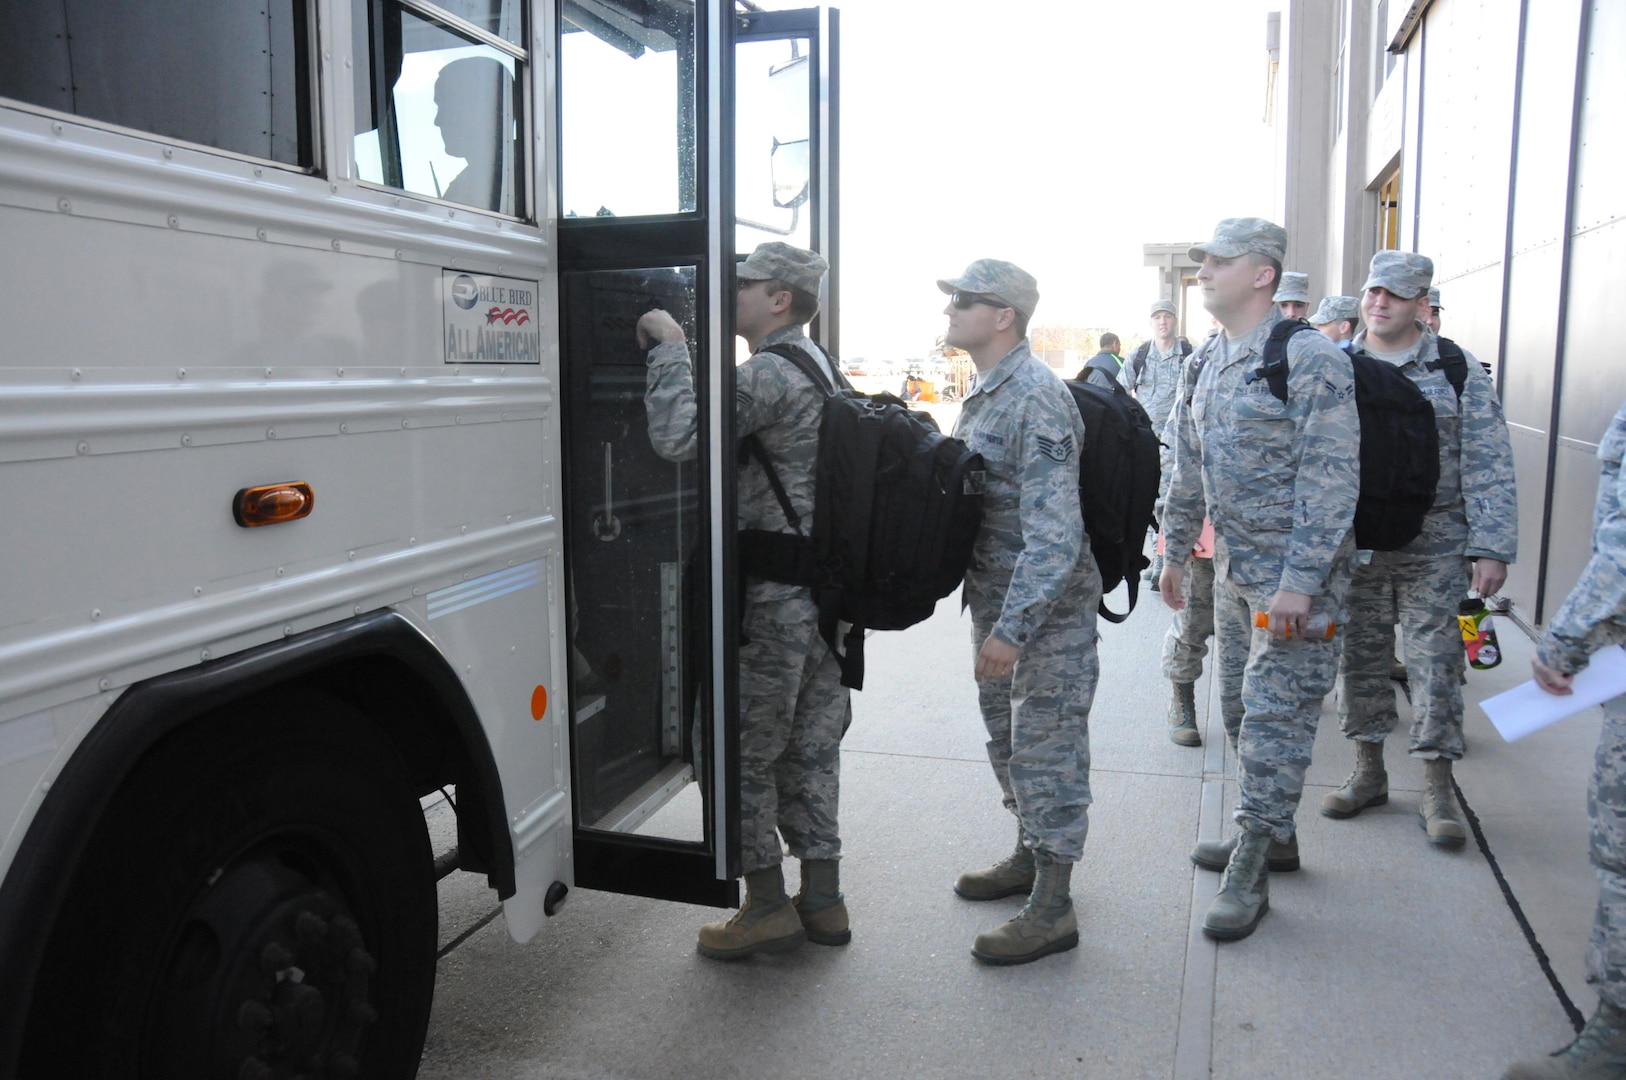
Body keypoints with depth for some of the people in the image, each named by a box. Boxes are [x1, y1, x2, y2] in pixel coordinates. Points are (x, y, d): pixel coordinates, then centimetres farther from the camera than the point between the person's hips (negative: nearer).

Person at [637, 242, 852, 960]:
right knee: (809, 750, 16)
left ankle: (768, 906, 13)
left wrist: (667, 346, -15)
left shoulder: (770, 373, -17)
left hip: (773, 598, -10)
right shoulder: (818, 367, 17)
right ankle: (821, 900, 25)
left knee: (741, 753, 3)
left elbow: (678, 435, -28)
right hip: (828, 592, 10)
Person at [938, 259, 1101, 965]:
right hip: (995, 598, 10)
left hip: (1046, 610, -10)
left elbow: (1055, 534, -27)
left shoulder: (1037, 399, -22)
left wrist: (1012, 629, -28)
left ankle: (1052, 909, 12)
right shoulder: (983, 391, 10)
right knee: (1007, 737, 21)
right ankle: (1030, 854, 40)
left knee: (1046, 746, 0)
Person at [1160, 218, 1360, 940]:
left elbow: (1332, 479, -19)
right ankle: (1271, 832, 32)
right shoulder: (1204, 364, 10)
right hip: (1232, 568, 8)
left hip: (1295, 575, -8)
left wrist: (1301, 580, -22)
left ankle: (1250, 870, 6)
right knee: (1248, 705, 16)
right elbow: (1188, 469, 17)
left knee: (1276, 712, -3)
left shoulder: (1311, 360, -15)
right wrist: (1176, 551, 16)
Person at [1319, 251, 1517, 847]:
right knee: (1360, 657, 9)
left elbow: (1488, 467, -2)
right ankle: (1368, 770, 23)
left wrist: (1492, 547, -9)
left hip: (1434, 546, -2)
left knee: (1434, 659, 1)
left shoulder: (1456, 371, 1)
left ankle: (1437, 787, 13)